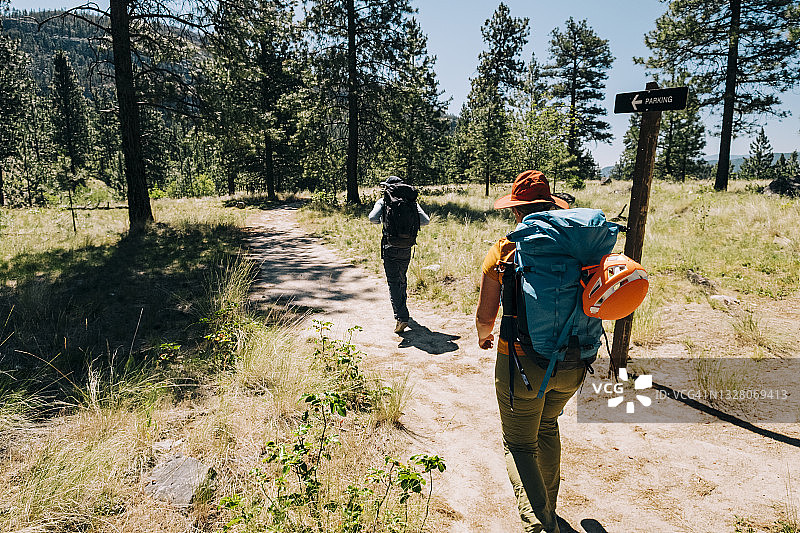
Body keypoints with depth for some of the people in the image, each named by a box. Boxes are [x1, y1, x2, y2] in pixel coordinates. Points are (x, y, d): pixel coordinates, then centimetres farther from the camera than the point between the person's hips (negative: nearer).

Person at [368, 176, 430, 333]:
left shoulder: (383, 201, -2)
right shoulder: (412, 201, 6)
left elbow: (373, 218, -17)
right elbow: (425, 221, -2)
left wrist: (383, 221, 5)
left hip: (390, 248, -4)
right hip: (407, 249, 4)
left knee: (393, 282, -4)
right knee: (402, 279, 23)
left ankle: (401, 317, -14)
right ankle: (402, 307, 42)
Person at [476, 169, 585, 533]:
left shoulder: (504, 251, -10)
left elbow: (485, 316, -6)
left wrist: (484, 337, 17)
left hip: (522, 364, -4)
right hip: (571, 364, 5)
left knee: (519, 446, 13)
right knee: (547, 427, 29)